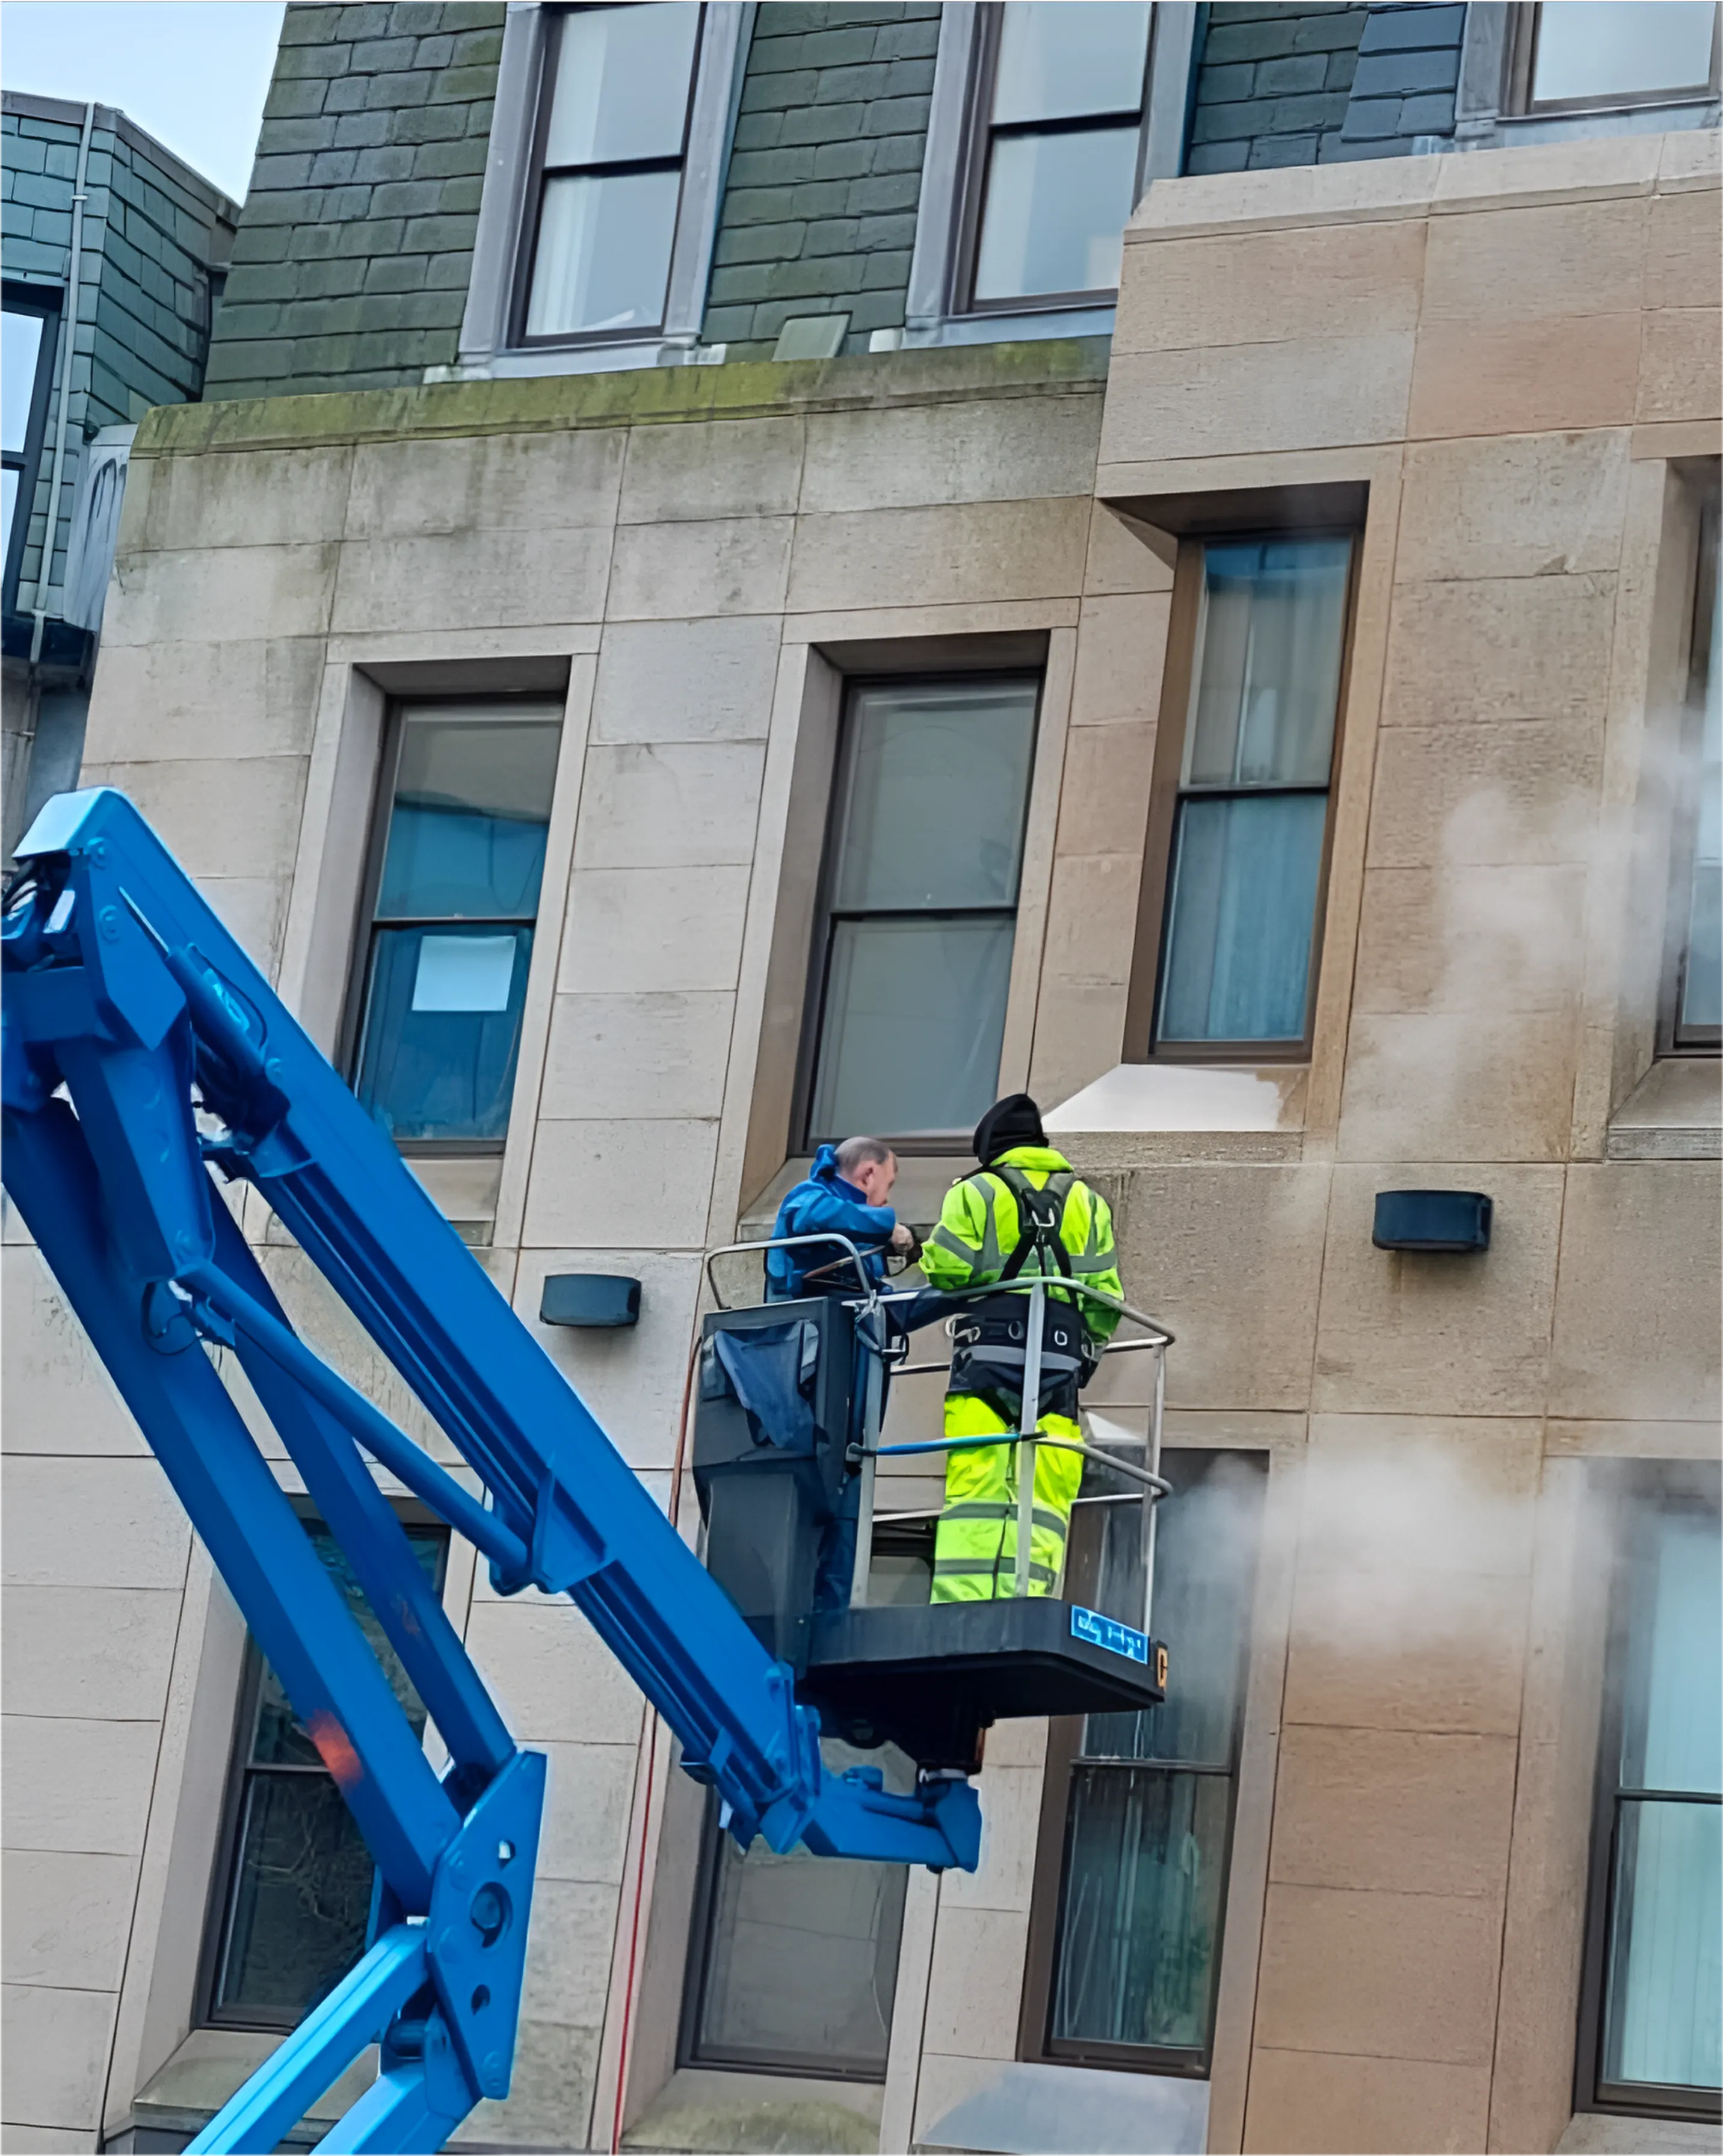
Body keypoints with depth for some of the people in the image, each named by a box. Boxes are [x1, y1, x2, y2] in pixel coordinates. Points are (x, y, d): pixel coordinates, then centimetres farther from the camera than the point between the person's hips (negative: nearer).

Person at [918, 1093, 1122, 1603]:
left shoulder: (975, 1193, 6)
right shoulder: (1088, 1203, 18)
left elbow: (947, 1271, -5)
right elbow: (1106, 1294, 11)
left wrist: (930, 1254, 16)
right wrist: (1087, 1353, 21)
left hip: (988, 1353, -2)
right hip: (1061, 1362, 2)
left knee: (975, 1487, -7)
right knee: (1043, 1499, -1)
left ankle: (963, 1600, -17)